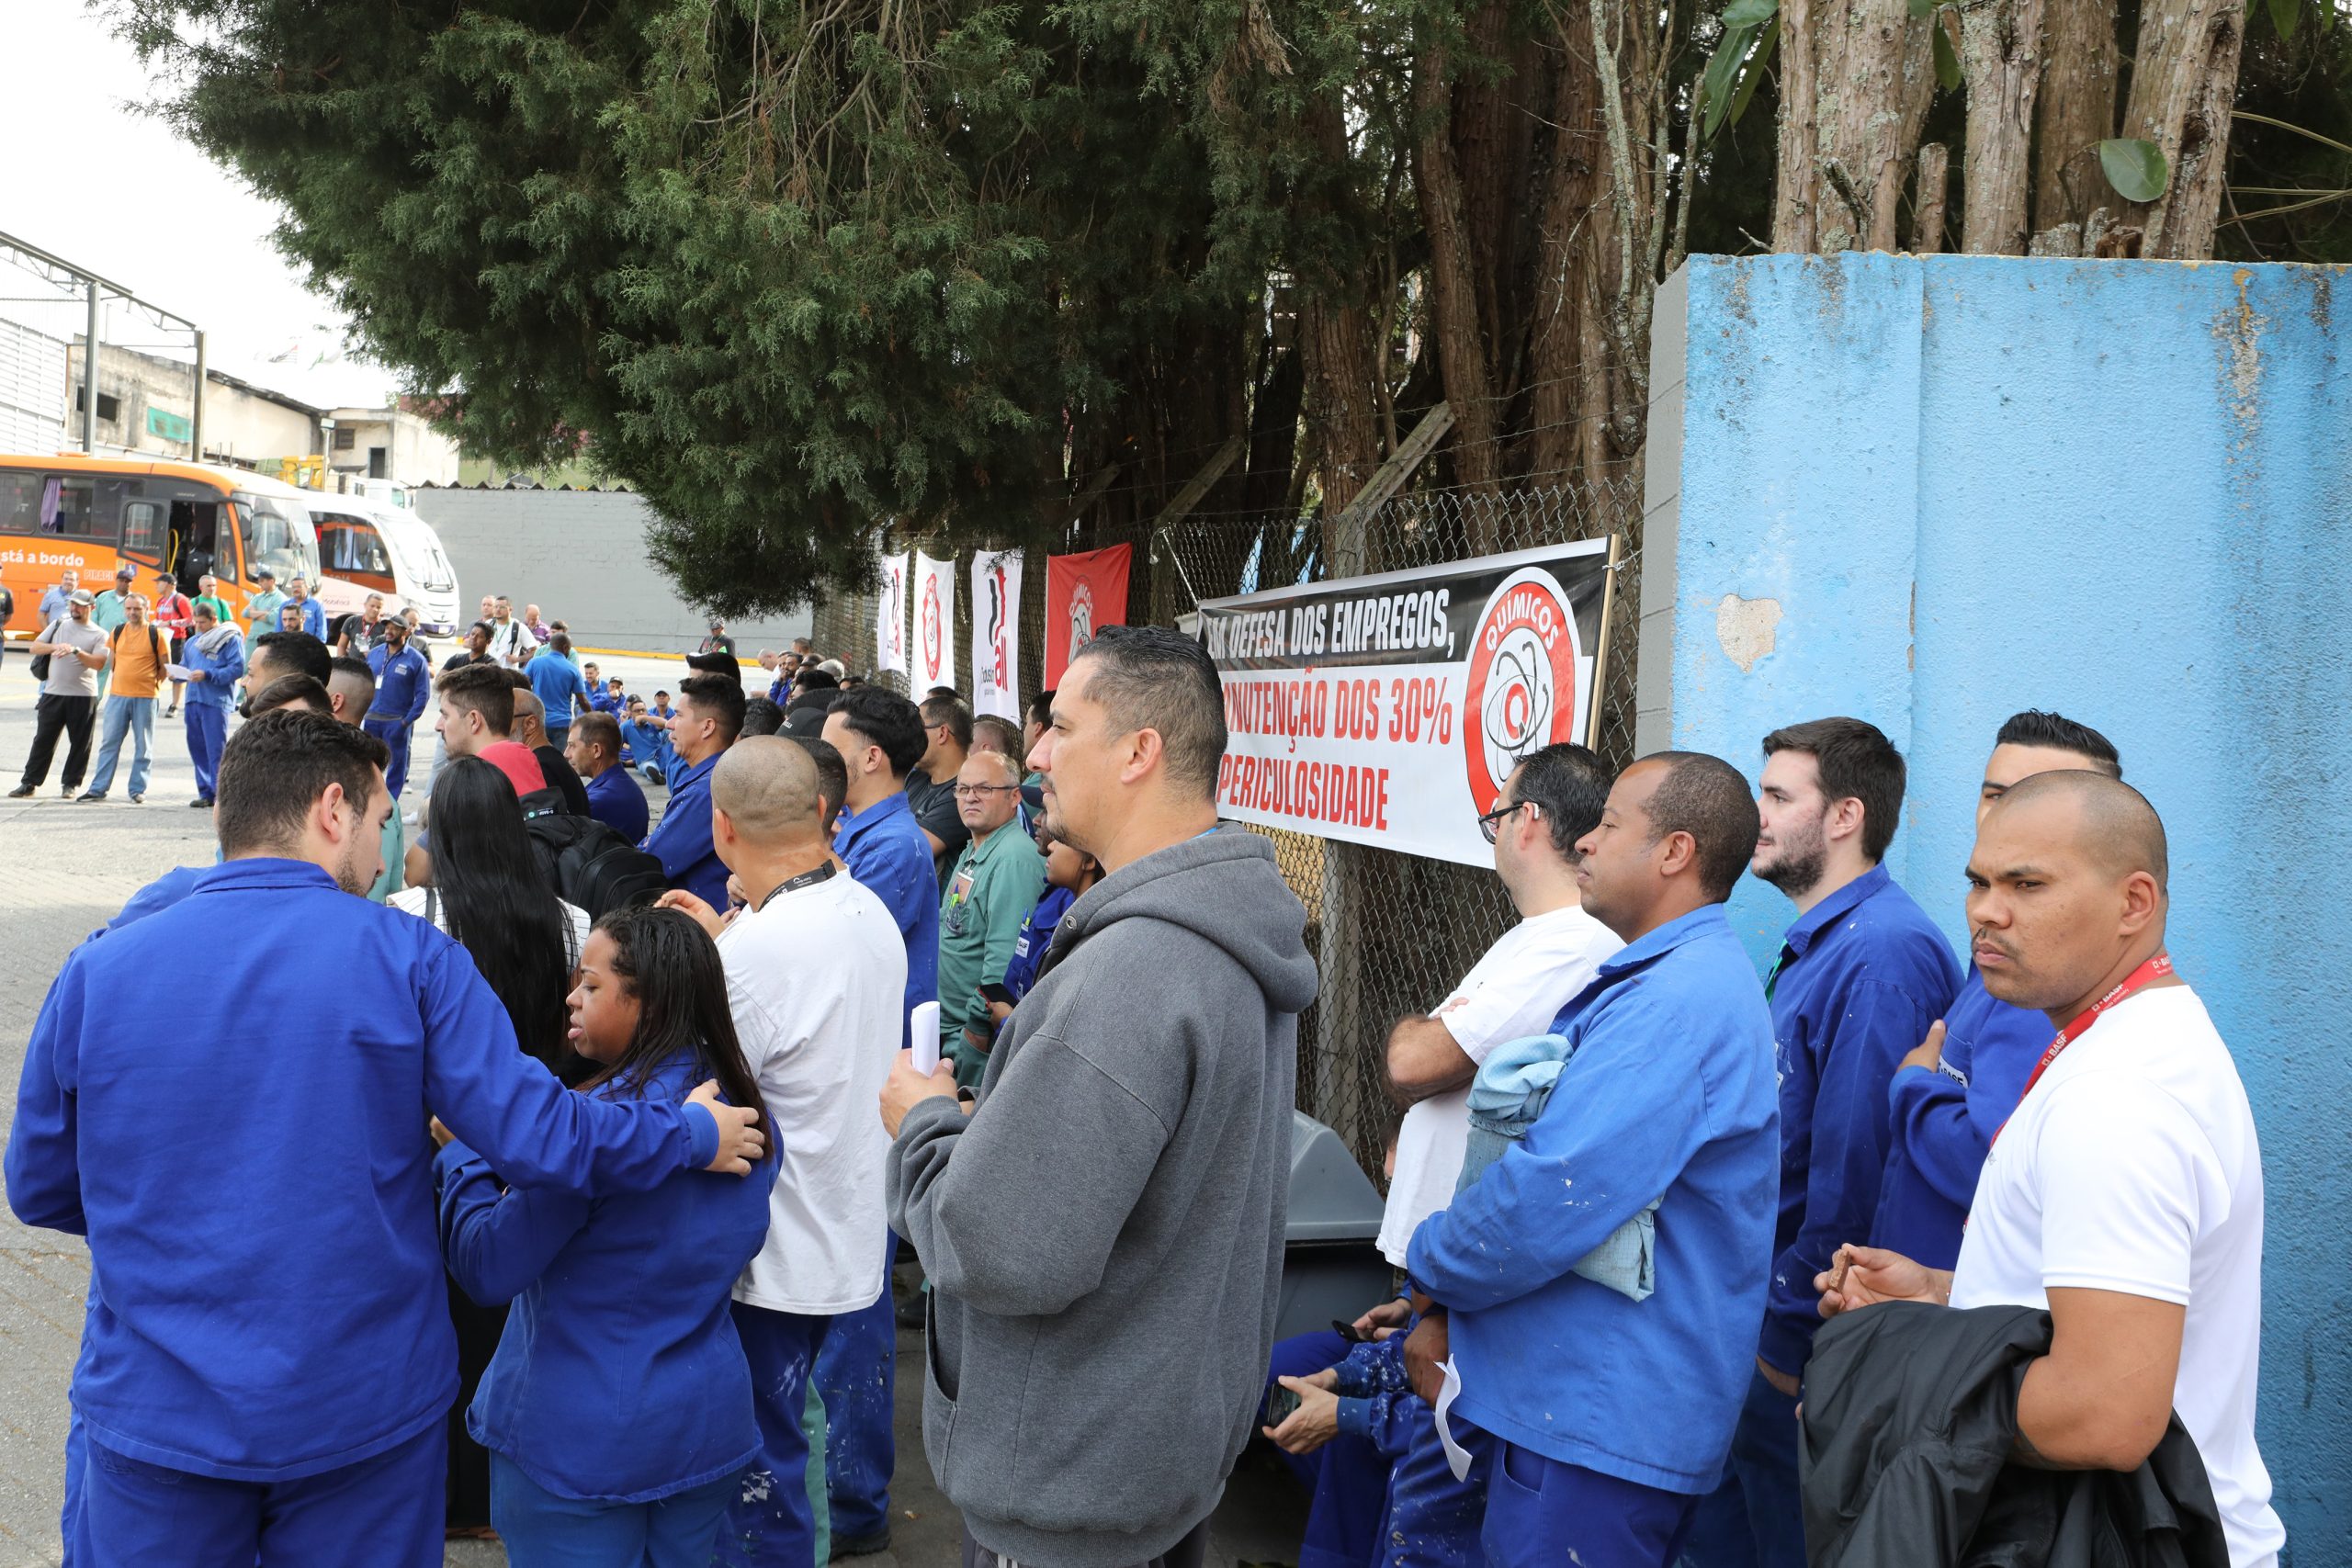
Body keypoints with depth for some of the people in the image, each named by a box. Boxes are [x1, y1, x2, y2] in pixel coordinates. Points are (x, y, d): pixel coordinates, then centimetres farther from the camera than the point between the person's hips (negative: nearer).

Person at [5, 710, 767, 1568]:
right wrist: (694, 1135, 3)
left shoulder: (97, 969, -6)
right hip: (367, 1409, -1)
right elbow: (534, 1133, -13)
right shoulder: (407, 957, -11)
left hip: (156, 1415, 1)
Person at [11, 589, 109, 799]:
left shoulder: (99, 635, 2)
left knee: (80, 743, 3)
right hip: (53, 693, 2)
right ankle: (29, 783, 9)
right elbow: (34, 648, 7)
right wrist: (56, 647, -11)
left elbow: (99, 663, -11)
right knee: (43, 740, 4)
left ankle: (70, 784, 14)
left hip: (83, 697, -2)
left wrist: (75, 651, -23)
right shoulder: (58, 625, 12)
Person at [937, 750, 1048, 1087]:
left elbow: (1004, 959, -25)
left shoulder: (1016, 857, -20)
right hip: (946, 1027, 10)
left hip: (978, 1035, -10)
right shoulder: (971, 854, 14)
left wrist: (978, 1029, -22)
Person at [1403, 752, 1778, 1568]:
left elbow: (1549, 1200, -27)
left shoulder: (1679, 1002, -21)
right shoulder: (1649, 982, 16)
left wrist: (1431, 1264, -7)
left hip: (1603, 1430, -10)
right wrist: (1448, 1312, 7)